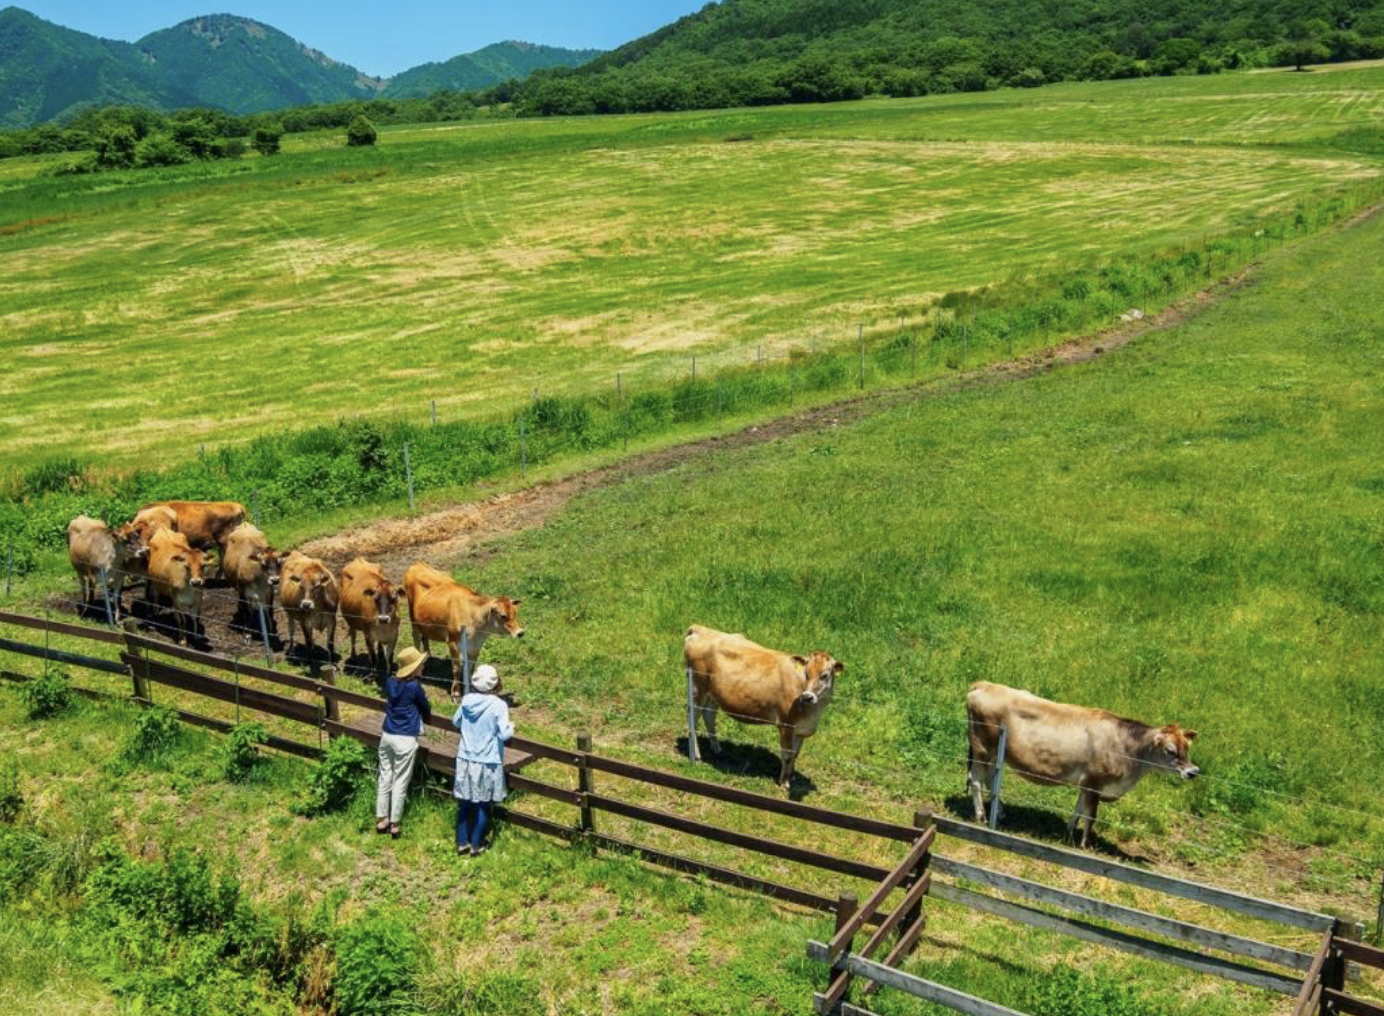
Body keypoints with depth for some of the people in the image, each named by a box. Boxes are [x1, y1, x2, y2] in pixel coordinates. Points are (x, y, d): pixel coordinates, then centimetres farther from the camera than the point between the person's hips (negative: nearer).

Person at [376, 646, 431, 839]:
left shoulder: (390, 682, 3)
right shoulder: (414, 686, -15)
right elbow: (426, 710, 0)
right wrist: (426, 717, 22)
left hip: (387, 735, 6)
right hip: (406, 740, -6)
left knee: (385, 778, 15)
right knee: (400, 782, 5)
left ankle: (381, 820, 23)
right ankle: (394, 824, 12)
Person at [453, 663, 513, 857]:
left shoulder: (467, 701, -3)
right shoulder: (498, 705, -17)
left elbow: (456, 722, 13)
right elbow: (504, 734, -18)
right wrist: (511, 727, 2)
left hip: (465, 759, 4)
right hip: (487, 763, -4)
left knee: (464, 802, 14)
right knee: (483, 805, 9)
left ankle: (462, 843, 22)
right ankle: (476, 845, 17)